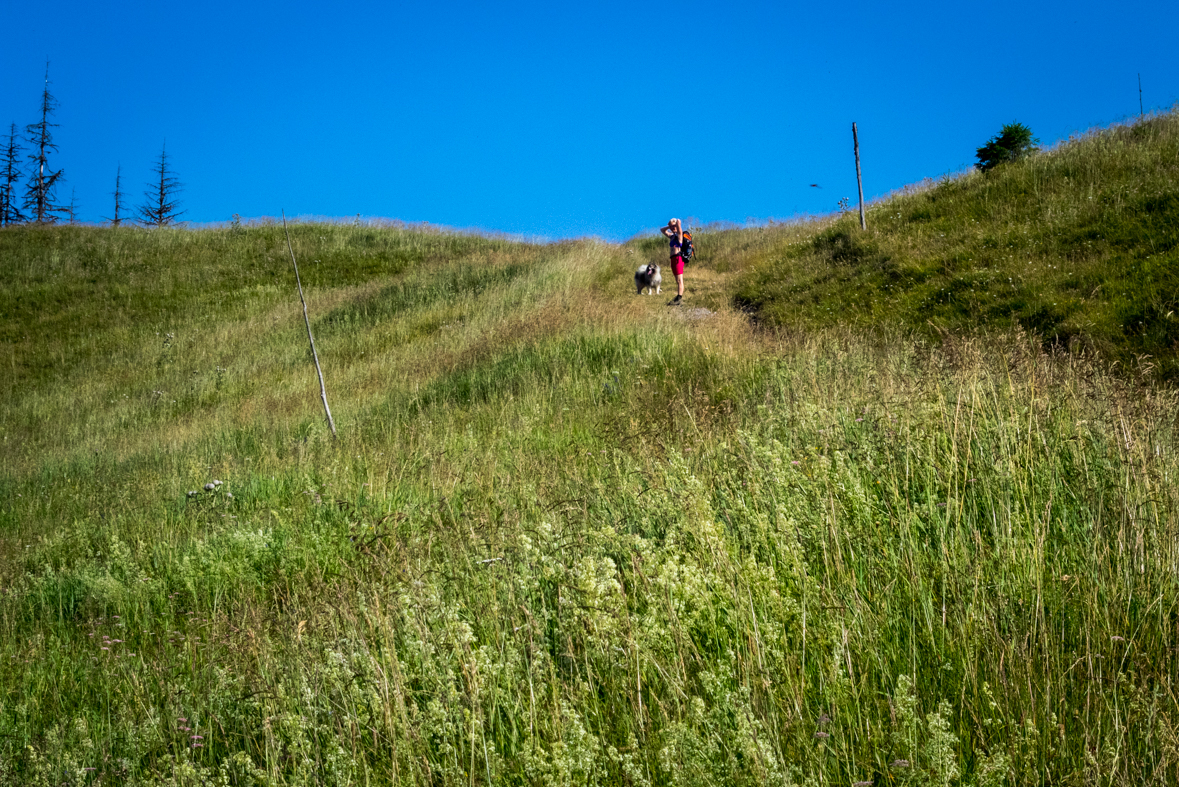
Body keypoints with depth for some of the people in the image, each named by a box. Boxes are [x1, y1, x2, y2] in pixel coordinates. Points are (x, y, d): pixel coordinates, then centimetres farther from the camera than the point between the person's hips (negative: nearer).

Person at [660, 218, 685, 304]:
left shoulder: (679, 234, -3)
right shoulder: (672, 236, 20)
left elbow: (678, 221, -17)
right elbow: (662, 230, 33)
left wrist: (677, 223, 5)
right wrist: (670, 226, 20)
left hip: (678, 258, -9)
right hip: (673, 259, 9)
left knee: (679, 280, -11)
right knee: (677, 280, 14)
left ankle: (680, 297, -14)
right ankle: (678, 296, 19)